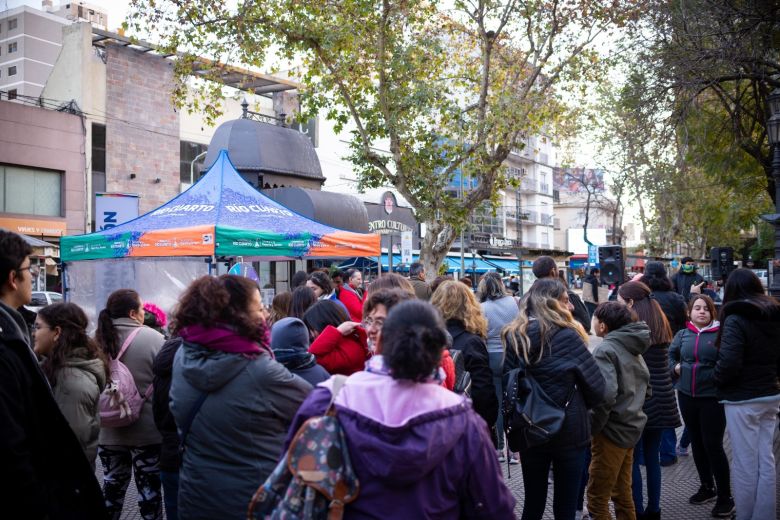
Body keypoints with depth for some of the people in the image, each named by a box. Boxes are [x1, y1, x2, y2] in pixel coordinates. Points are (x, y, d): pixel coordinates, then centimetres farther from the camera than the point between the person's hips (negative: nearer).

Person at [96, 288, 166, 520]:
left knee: (113, 483, 16)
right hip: (147, 430, -4)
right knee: (148, 485, 8)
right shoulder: (152, 338, -15)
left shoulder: (97, 339, -2)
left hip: (108, 430, 4)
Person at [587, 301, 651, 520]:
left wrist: (593, 426, -16)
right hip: (632, 428, 9)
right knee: (622, 493, 20)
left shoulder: (605, 349, -17)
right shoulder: (633, 348, 10)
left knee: (596, 500, -1)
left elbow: (606, 393, -28)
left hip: (612, 431, -9)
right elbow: (644, 382, 18)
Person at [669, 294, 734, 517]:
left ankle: (725, 497, 11)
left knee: (713, 445, -3)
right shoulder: (682, 335, 6)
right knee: (697, 443, 16)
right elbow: (671, 355, 21)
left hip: (713, 397, -5)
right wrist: (675, 368, 5)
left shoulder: (720, 334, -9)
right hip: (686, 396, 6)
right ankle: (707, 488, 34)